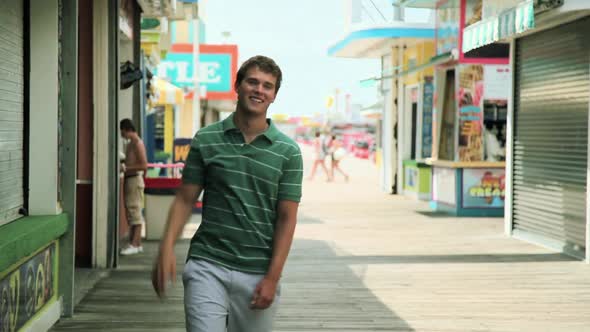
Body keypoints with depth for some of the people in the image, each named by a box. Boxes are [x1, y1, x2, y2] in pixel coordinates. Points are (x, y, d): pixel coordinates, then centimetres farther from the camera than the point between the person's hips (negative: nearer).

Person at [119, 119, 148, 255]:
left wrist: (126, 168, -19)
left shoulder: (138, 143, -12)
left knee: (134, 211, -9)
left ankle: (135, 244, -10)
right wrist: (122, 165, 9)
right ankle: (134, 242, 14)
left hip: (135, 179, -10)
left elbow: (144, 165, -19)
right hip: (129, 179, 10)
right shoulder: (130, 144, 16)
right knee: (130, 212, 10)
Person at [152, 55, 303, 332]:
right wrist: (166, 248, -9)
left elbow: (286, 218, 0)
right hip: (207, 267, -1)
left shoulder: (287, 151, 1)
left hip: (257, 274, 1)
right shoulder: (206, 140, 3)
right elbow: (185, 199, 6)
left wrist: (272, 278, -6)